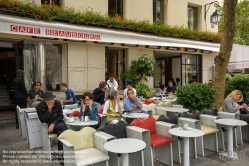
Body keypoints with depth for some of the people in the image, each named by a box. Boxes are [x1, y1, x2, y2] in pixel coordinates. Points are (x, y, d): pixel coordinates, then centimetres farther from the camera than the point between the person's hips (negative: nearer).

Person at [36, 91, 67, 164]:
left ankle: (60, 152, -23)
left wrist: (53, 124, -23)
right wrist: (49, 110, -27)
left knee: (60, 131, -32)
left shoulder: (57, 103, -8)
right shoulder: (39, 107, -13)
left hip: (58, 123, 3)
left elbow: (60, 116, -7)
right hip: (47, 126, -2)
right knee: (62, 126, -30)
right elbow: (42, 120, -17)